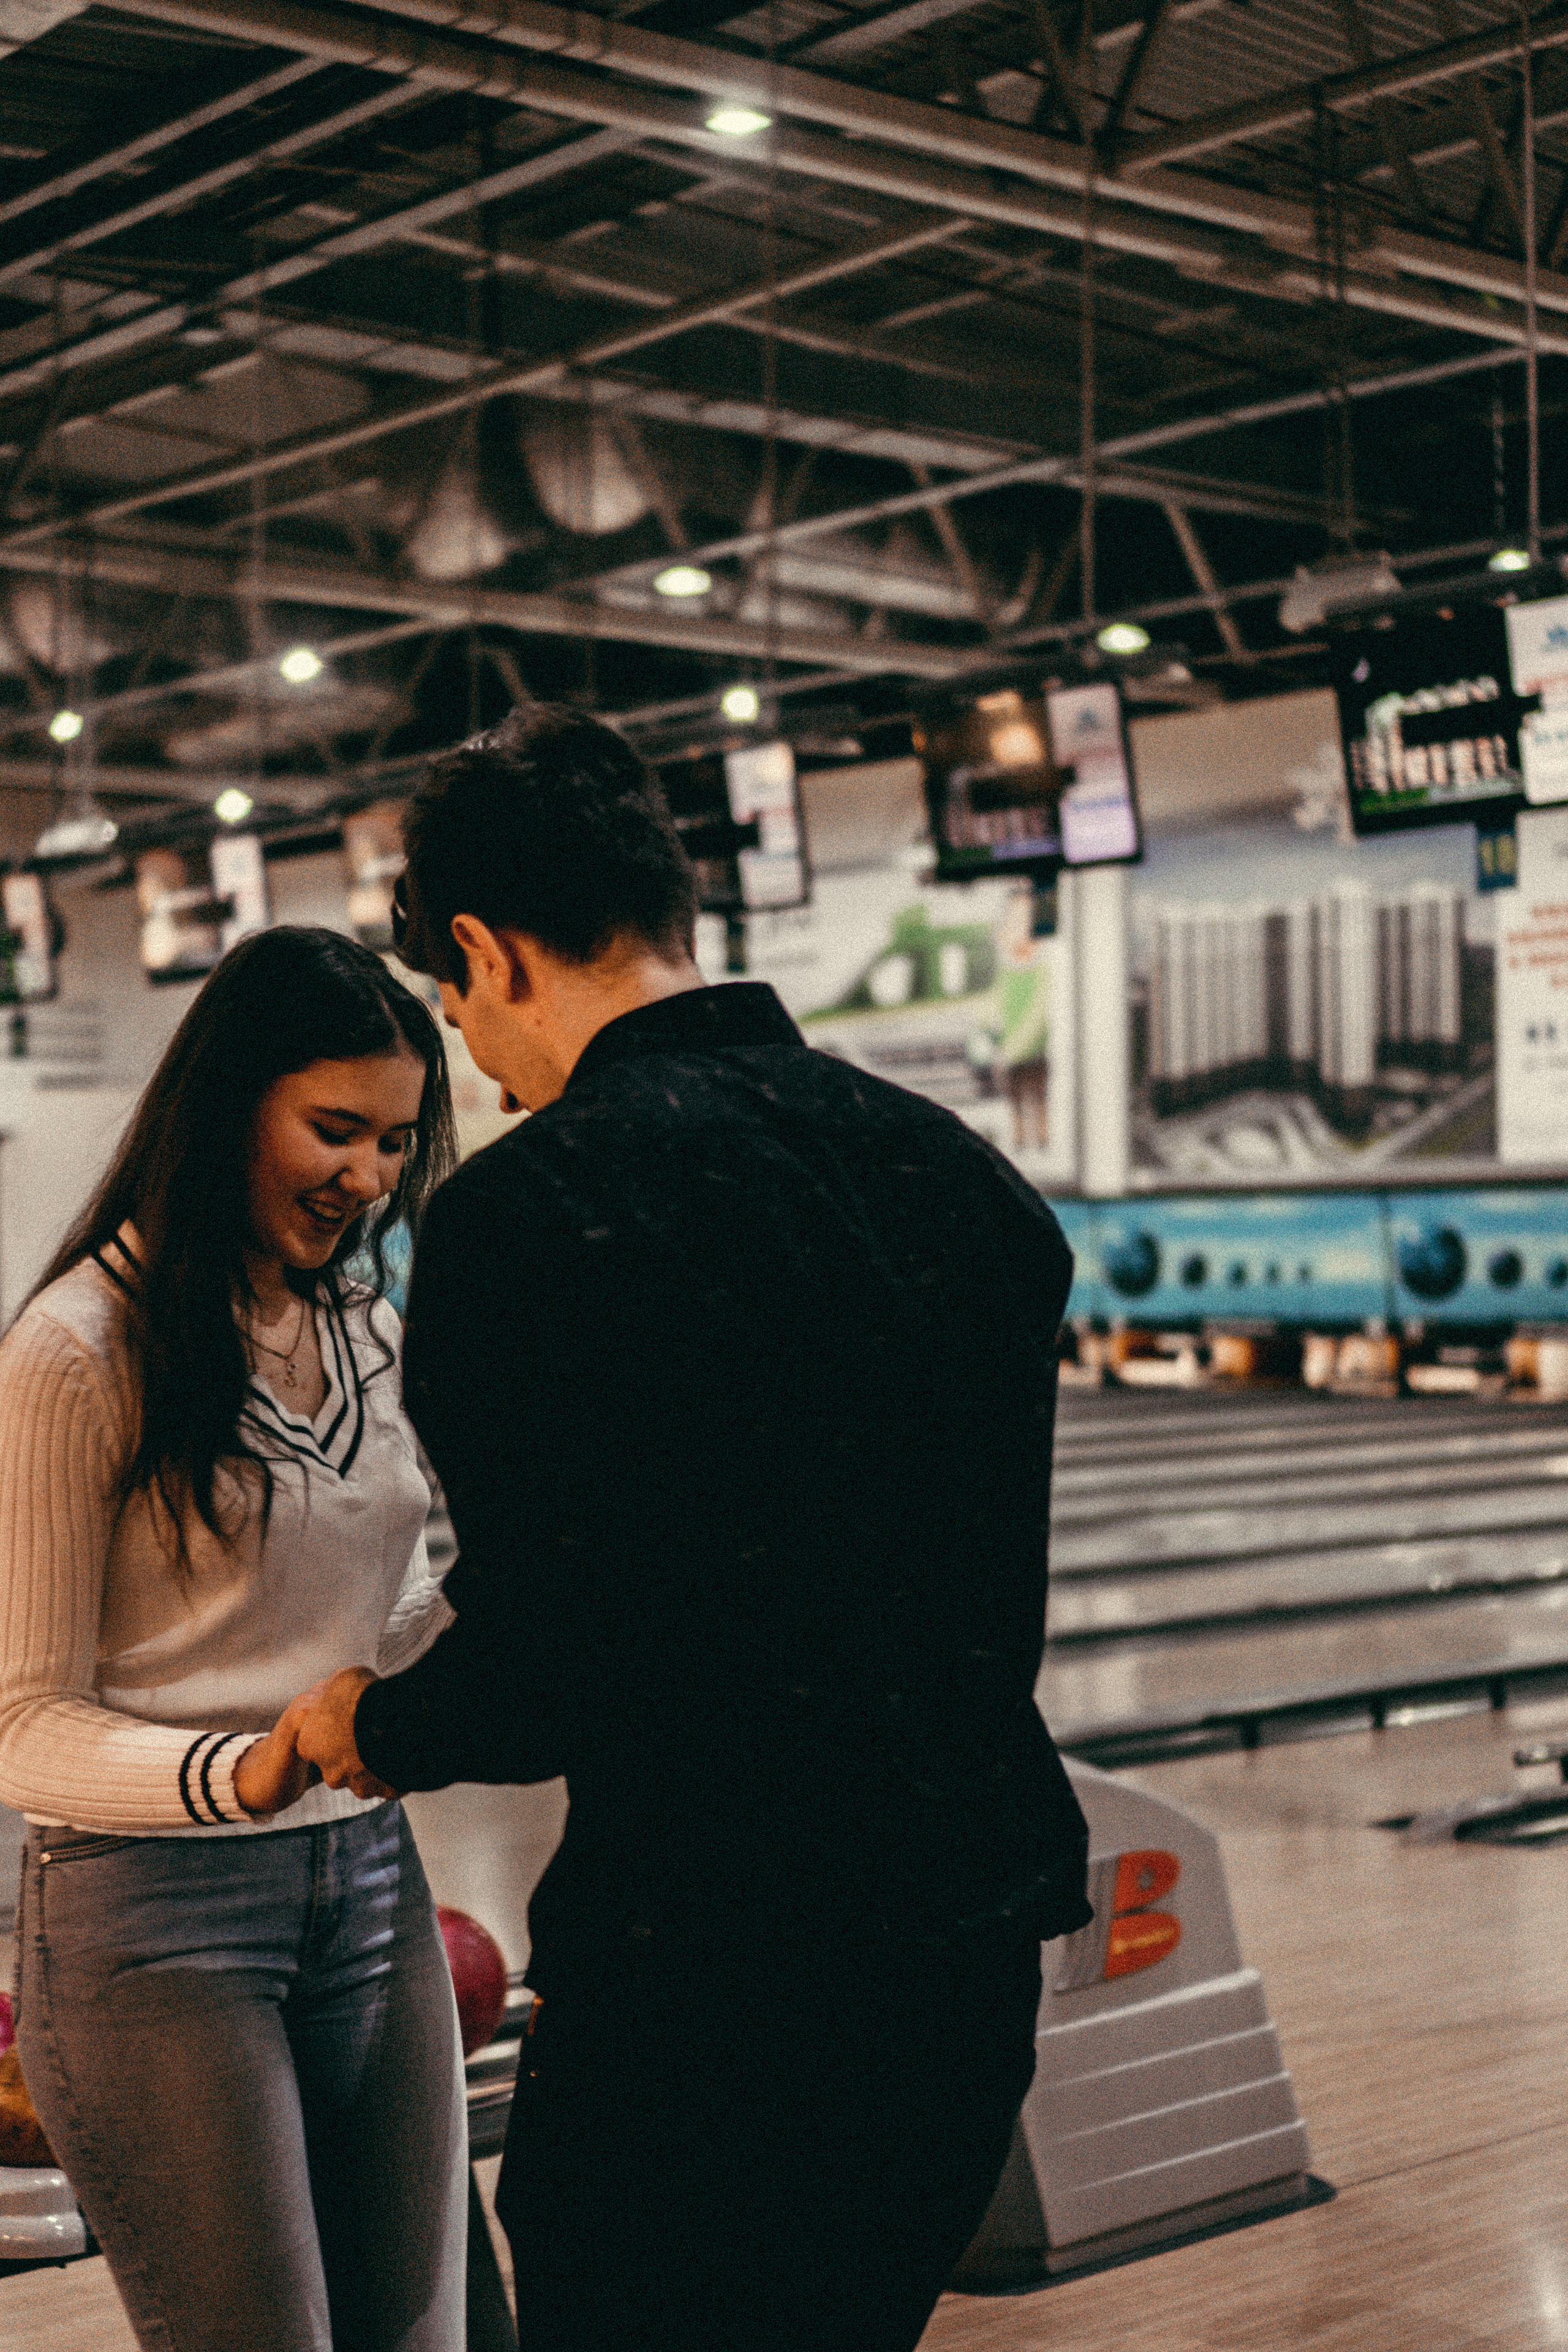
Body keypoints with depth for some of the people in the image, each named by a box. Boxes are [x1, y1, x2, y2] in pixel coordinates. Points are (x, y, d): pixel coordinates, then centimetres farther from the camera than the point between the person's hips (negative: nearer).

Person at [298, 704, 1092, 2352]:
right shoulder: (962, 1171, 5)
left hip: (704, 1992, -7)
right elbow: (991, 1597, 11)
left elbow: (543, 1670, -17)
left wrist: (372, 1730, 3)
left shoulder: (531, 1210, -16)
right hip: (971, 1959, 7)